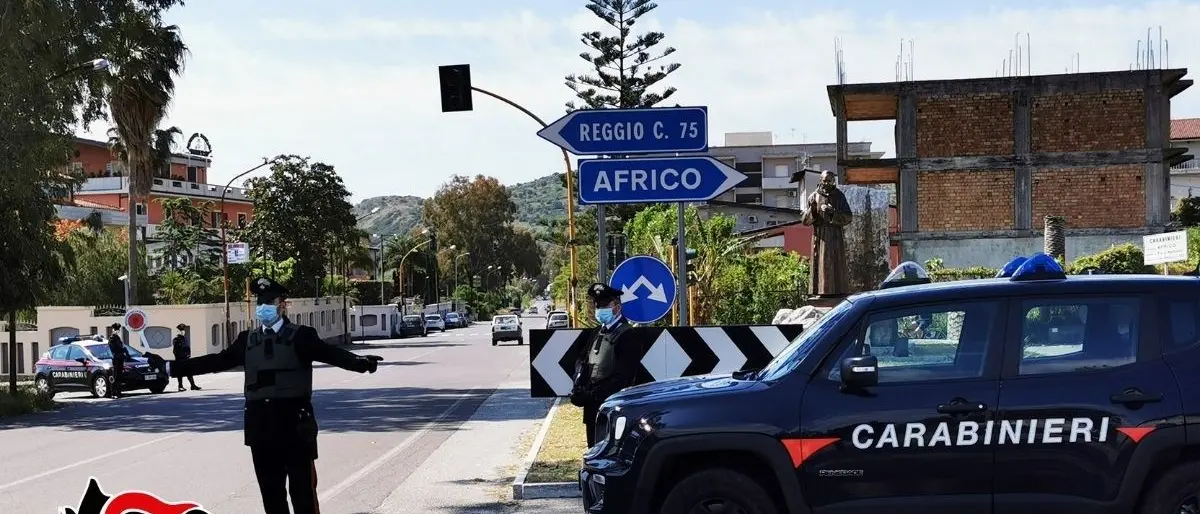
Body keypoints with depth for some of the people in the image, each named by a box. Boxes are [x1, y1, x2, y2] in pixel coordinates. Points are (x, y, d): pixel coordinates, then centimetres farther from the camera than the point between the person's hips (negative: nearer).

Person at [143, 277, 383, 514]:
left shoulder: (301, 336, -2)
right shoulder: (247, 339, 13)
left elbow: (330, 353, -16)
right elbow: (216, 361, 11)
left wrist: (359, 362, -37)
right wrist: (168, 366, 8)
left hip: (295, 424, -4)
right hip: (261, 426, 5)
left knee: (303, 491, -1)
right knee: (270, 492, 11)